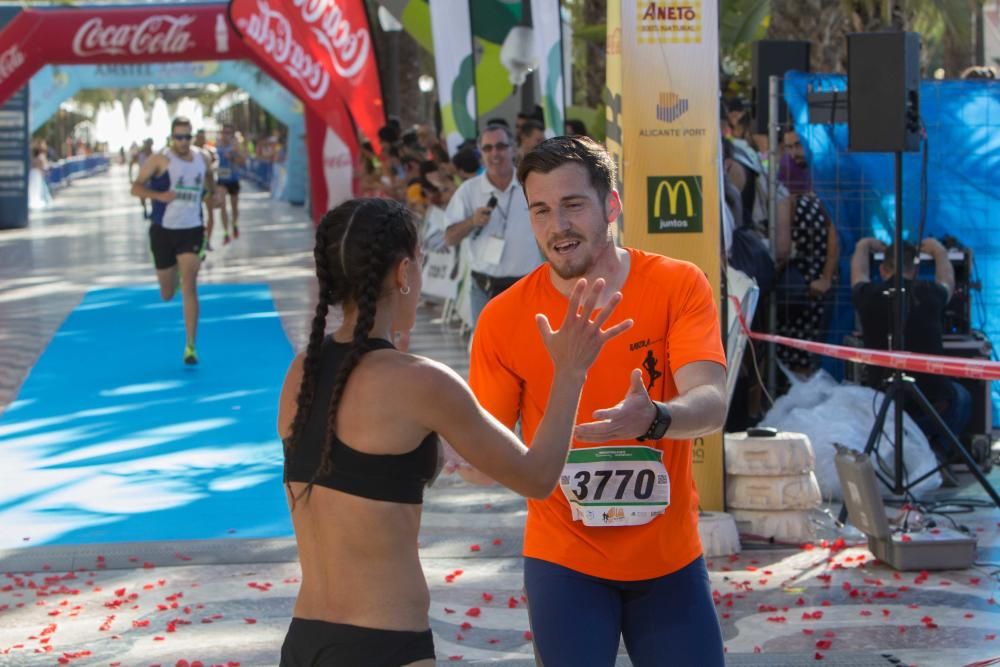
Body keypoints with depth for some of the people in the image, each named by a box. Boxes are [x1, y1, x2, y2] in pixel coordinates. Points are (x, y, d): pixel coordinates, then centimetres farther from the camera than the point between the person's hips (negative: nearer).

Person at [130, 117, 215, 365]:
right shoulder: (160, 160, -8)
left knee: (189, 286, -14)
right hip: (163, 230, -1)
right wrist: (159, 195, -25)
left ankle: (190, 346, -13)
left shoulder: (202, 159, 4)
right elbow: (136, 187, -10)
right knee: (167, 294, 10)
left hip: (192, 230, 1)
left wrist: (214, 191, 6)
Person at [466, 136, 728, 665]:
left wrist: (652, 419, -42)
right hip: (565, 560, -1)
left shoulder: (679, 286, -9)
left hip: (670, 556, 1)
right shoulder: (504, 318, -8)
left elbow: (712, 404, -21)